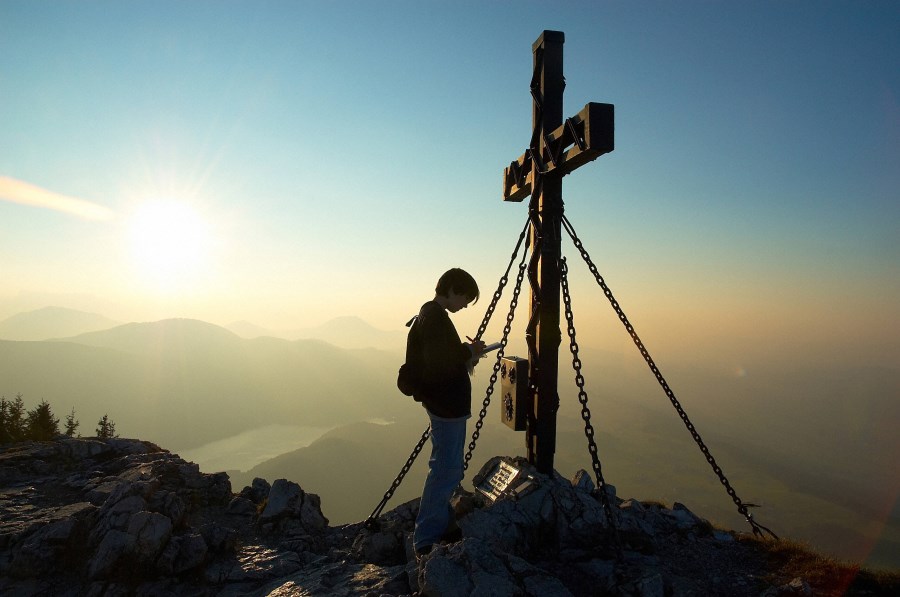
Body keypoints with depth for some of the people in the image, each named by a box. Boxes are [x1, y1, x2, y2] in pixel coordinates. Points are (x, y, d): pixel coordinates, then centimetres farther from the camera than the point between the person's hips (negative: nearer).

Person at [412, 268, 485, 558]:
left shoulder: (428, 314, 12)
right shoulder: (436, 317, -20)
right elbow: (439, 363, -26)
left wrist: (465, 351, 8)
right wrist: (469, 352, -12)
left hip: (442, 401, 11)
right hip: (448, 404, -11)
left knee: (445, 466, 21)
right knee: (446, 470, -5)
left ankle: (442, 523, 34)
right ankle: (426, 539, 3)